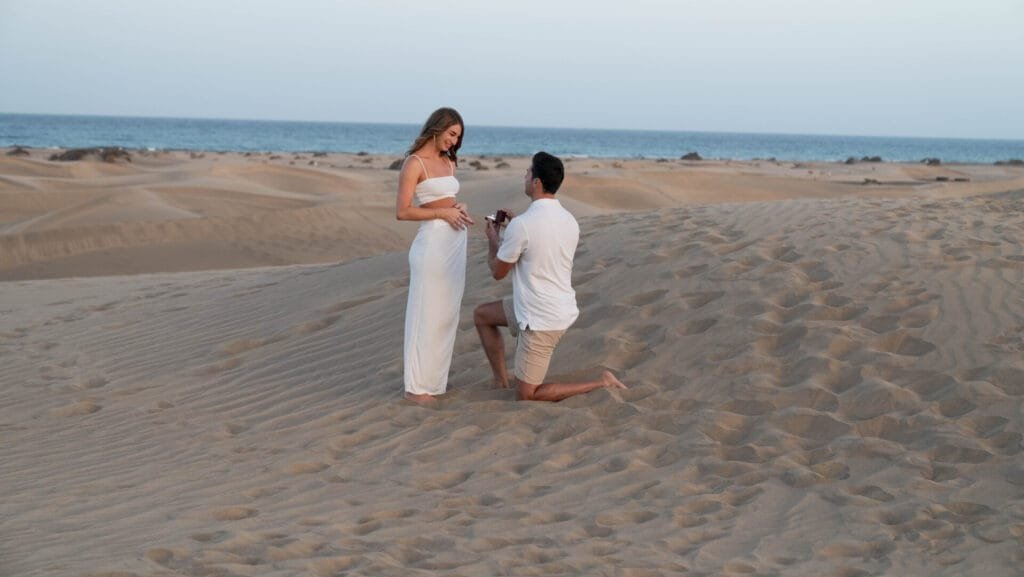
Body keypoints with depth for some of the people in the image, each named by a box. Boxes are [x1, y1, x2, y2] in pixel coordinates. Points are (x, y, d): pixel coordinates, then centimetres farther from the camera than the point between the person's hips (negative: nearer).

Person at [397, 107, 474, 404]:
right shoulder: (414, 163, -9)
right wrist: (443, 212, -16)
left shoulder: (448, 162, 13)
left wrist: (459, 208, 2)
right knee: (426, 315, -2)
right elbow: (402, 211, -14)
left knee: (447, 313, 13)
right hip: (432, 242, -8)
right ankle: (416, 386, 5)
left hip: (456, 241, 8)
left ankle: (436, 377, 23)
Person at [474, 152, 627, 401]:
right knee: (481, 315, 23)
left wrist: (493, 238, 10)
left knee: (527, 395, 4)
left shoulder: (521, 226, -23)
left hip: (541, 321, -9)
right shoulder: (569, 220, 1)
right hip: (562, 308, 9)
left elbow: (498, 272, -8)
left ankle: (600, 385, -2)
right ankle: (501, 381, 25)